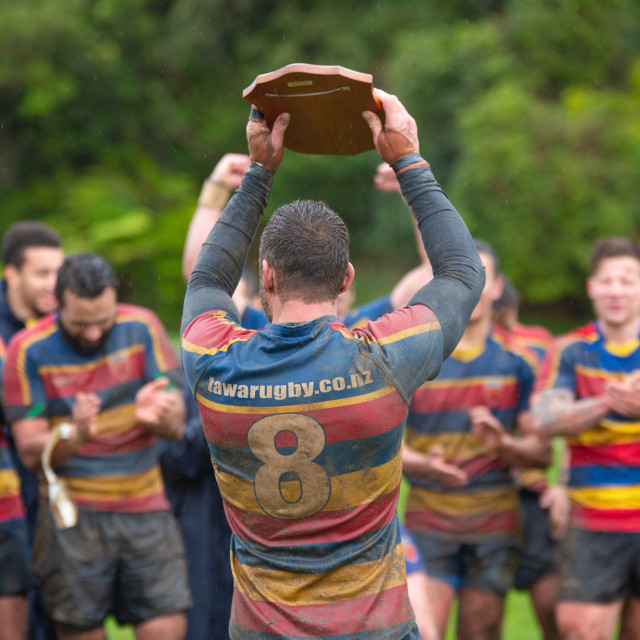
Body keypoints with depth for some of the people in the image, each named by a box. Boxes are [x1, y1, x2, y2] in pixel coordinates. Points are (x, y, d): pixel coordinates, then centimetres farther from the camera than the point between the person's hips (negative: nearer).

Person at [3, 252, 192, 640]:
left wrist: (156, 414, -25)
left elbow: (176, 425, -1)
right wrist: (74, 435, -28)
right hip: (73, 513, -2)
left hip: (145, 507, 2)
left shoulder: (142, 328, -1)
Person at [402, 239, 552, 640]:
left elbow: (542, 451, 5)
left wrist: (503, 442, -16)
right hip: (429, 522, -1)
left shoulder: (515, 364, 5)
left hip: (494, 527, 2)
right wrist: (420, 463, -22)